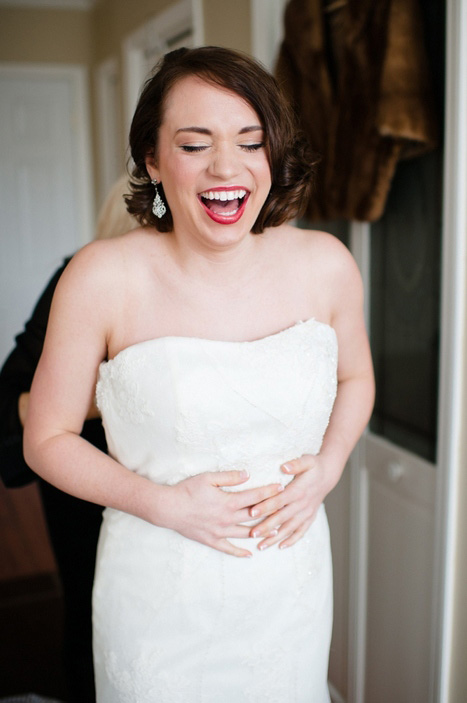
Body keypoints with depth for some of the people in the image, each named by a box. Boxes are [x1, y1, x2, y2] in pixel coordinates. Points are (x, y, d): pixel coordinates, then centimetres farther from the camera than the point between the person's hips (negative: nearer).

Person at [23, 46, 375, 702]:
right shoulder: (103, 277, -16)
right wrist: (165, 504, -19)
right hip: (158, 600, -2)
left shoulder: (326, 265, -8)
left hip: (291, 590, 3)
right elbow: (47, 438, -7)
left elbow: (356, 378, 11)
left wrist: (327, 466, -7)